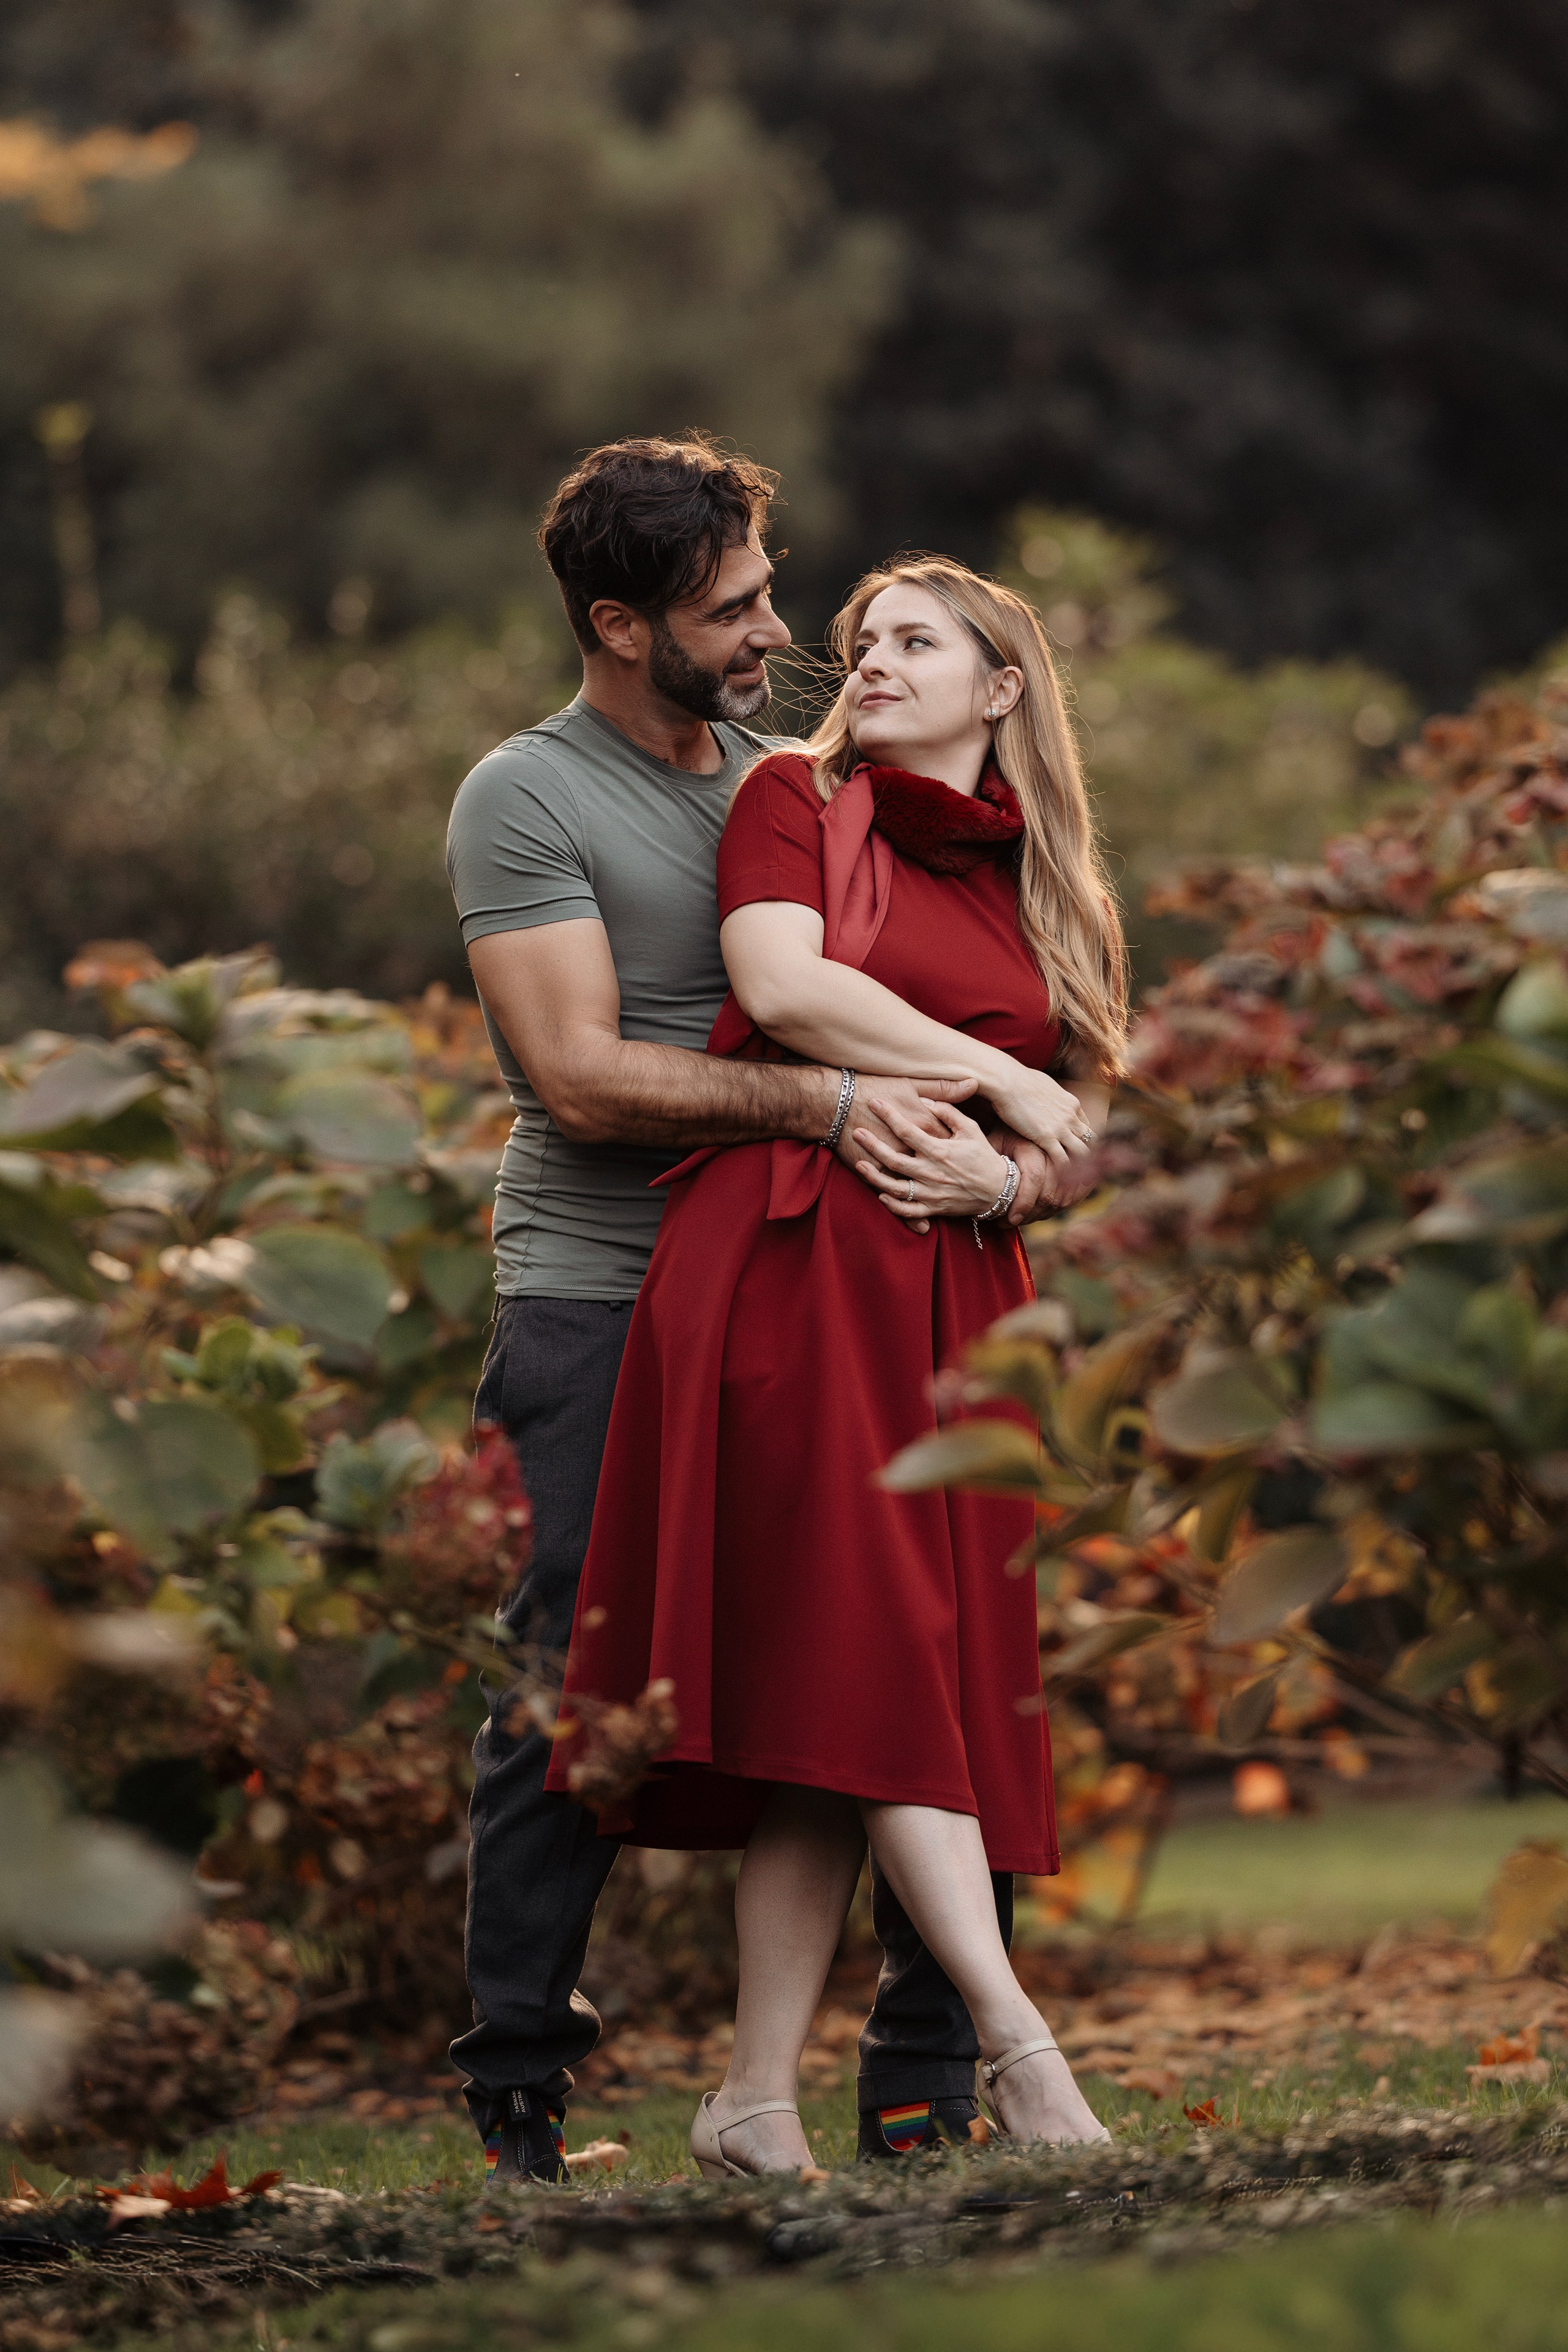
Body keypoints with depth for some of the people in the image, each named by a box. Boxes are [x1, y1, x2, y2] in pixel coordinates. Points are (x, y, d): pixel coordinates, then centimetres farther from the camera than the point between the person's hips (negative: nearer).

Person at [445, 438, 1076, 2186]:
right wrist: (823, 1103, -20)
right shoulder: (525, 800, -4)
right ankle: (516, 2083, 7)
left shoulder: (785, 777, 16)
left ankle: (933, 2070, 4)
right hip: (596, 1302, -5)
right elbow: (585, 1076, -14)